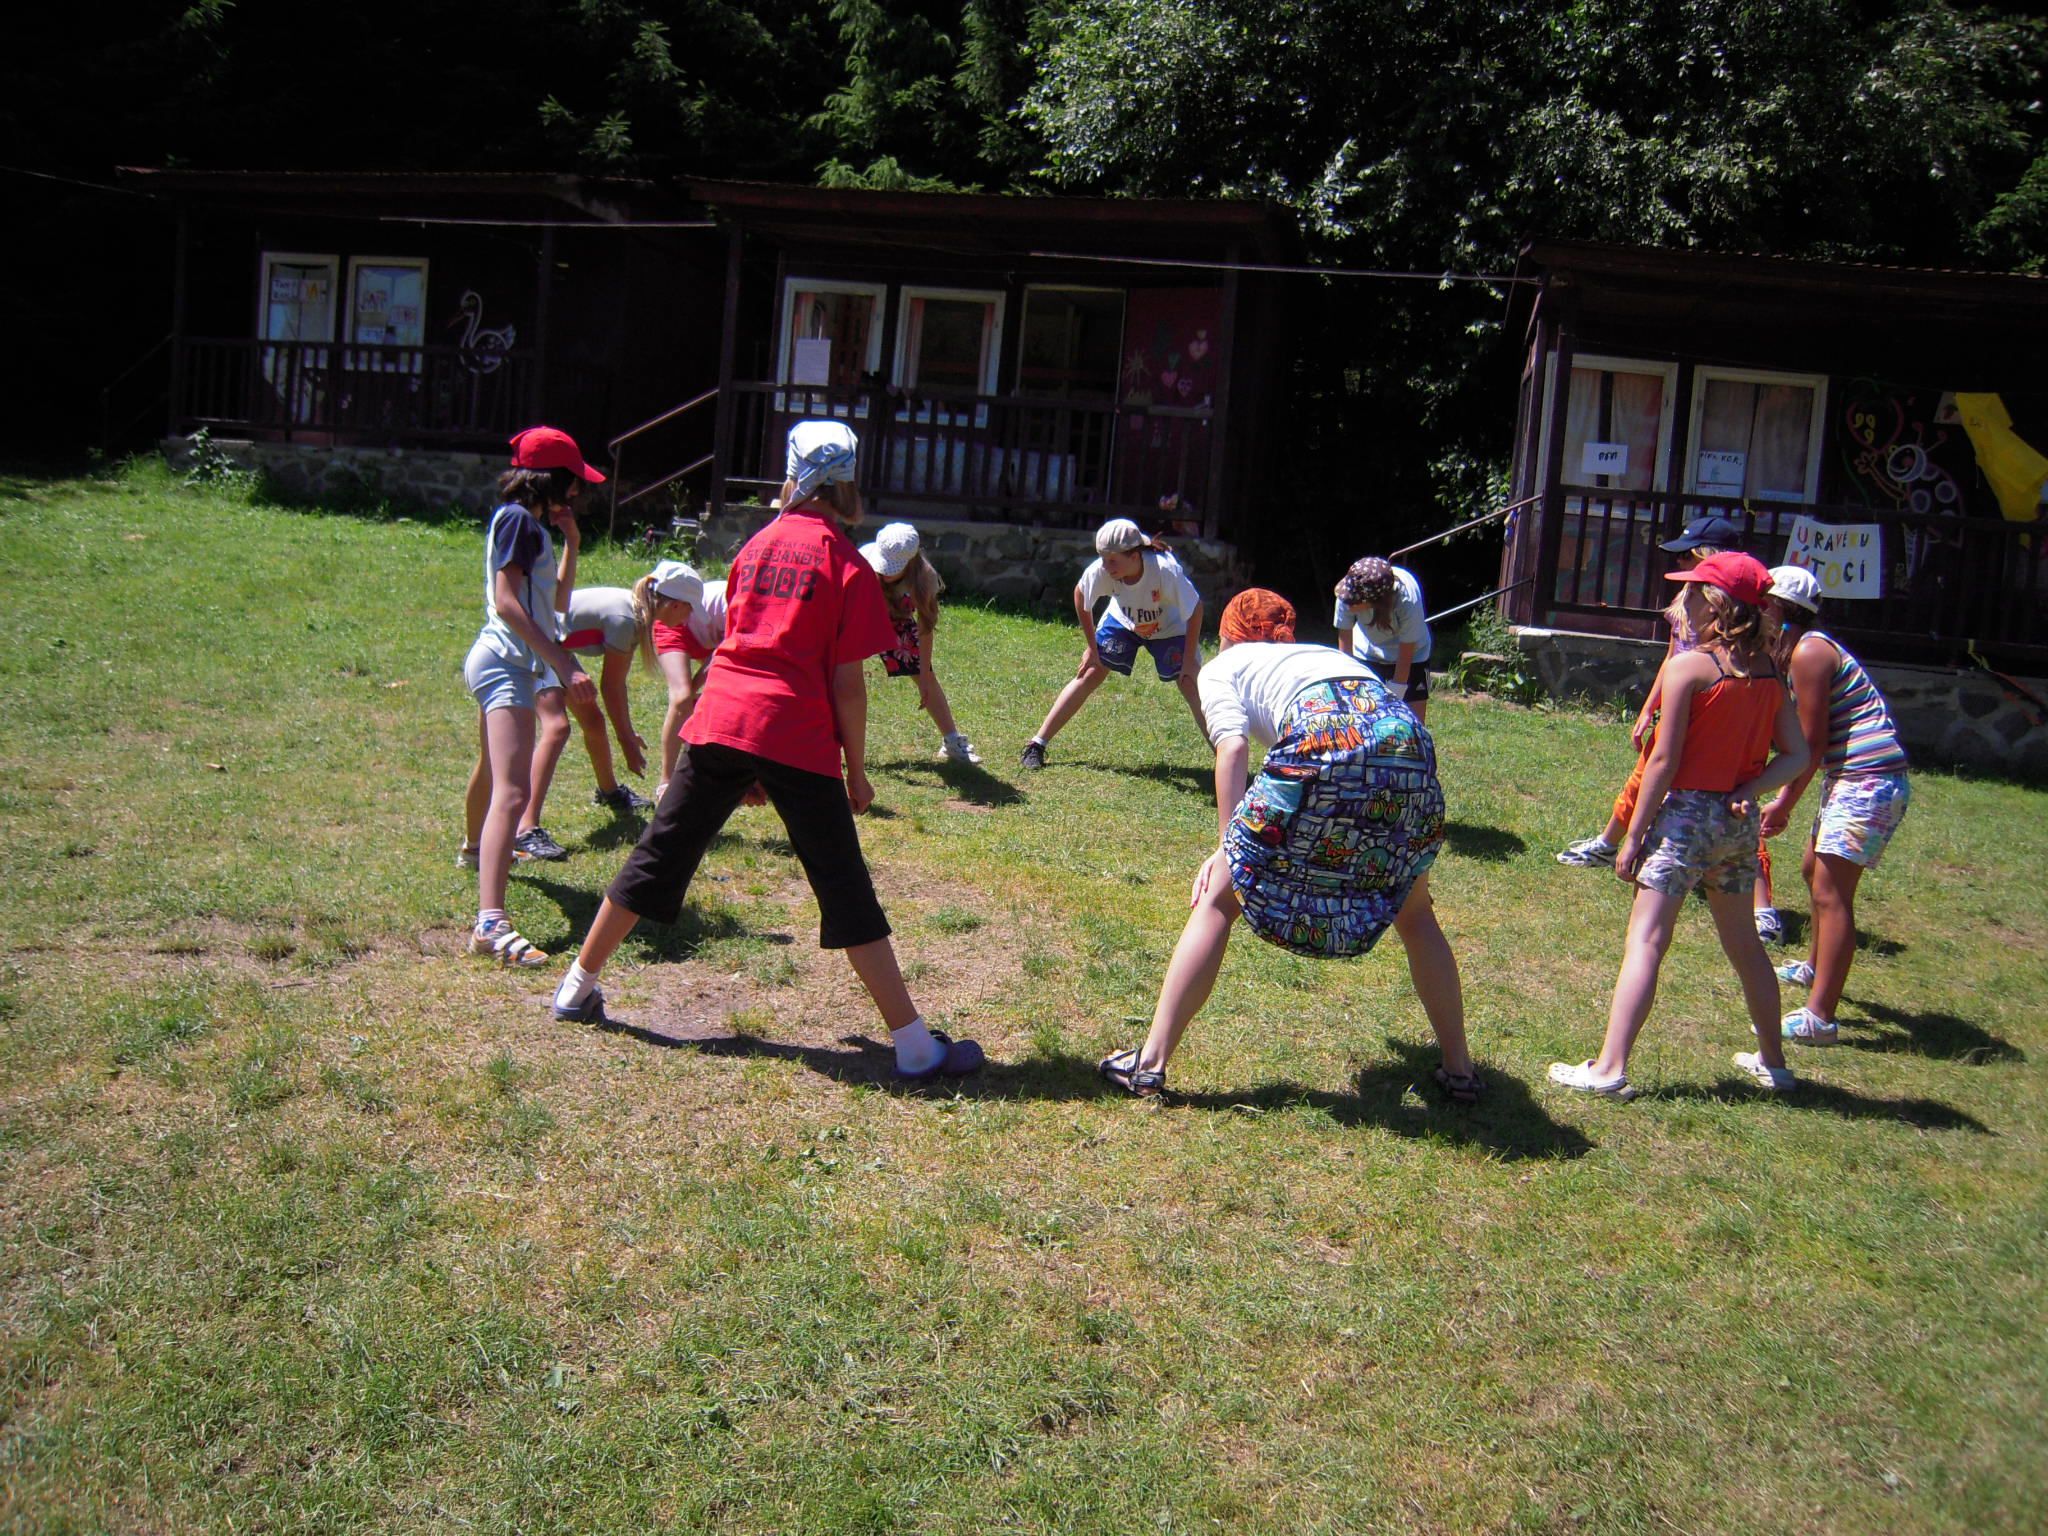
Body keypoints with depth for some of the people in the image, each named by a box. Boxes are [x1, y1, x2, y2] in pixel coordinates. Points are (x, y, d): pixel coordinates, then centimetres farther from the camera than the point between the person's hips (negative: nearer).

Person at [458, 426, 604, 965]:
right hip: (506, 663, -11)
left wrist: (570, 541, 15)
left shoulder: (529, 523, 17)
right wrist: (565, 665, -30)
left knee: (493, 770, 33)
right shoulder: (518, 519, -12)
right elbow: (507, 602, -23)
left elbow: (556, 598, 26)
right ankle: (491, 924, -37)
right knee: (512, 791, -24)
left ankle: (477, 849, 60)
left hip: (507, 663, 11)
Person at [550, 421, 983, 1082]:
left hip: (722, 719, 5)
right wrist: (856, 770, 5)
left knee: (662, 854, 17)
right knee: (844, 888, -2)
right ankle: (914, 1044, 1)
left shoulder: (758, 544, 14)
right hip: (798, 739, -4)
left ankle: (578, 987, 28)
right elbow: (846, 685, -5)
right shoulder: (847, 564, -1)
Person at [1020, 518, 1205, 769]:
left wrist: (1189, 660, -22)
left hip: (1168, 628, -2)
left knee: (1190, 684, -15)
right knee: (1089, 675, -5)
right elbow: (1081, 596, -9)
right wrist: (1091, 647, -4)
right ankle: (1036, 745, 1)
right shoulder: (1101, 571, -32)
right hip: (1122, 622, 2)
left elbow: (1195, 610, -25)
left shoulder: (1166, 570, -40)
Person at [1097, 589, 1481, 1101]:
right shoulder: (1331, 653, 41)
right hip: (1411, 744, 5)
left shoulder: (1222, 665, 25)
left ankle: (1151, 1063, 7)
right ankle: (1460, 1070, 32)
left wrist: (1228, 848, 4)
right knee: (1413, 913, 27)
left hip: (1325, 744, -5)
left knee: (1219, 897, 9)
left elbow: (1233, 746, 5)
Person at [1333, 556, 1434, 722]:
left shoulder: (1408, 600, -36)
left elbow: (1406, 655, -25)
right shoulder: (1348, 593, -30)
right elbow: (1345, 644, -18)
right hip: (1367, 655, 2)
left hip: (1412, 655, -2)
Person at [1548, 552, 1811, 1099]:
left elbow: (1665, 760, -14)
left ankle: (1609, 1068, -13)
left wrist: (1633, 836, -9)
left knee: (1645, 941, -8)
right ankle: (1773, 1062, 31)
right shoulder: (1767, 672, 7)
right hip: (1738, 823, 7)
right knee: (1742, 941, 20)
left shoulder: (1687, 667, -13)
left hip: (1687, 813, -7)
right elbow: (1796, 755, 4)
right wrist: (1745, 792, -4)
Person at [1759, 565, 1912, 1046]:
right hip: (1854, 780, 11)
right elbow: (1805, 741, 16)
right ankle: (1817, 968, 48)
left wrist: (1784, 804, -9)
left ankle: (1819, 1017, -18)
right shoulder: (1809, 647, 16)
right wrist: (1785, 797, 14)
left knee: (1830, 894, -15)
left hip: (1867, 784, -11)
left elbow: (1813, 742, -16)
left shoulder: (1808, 651, -15)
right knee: (1815, 869, 27)